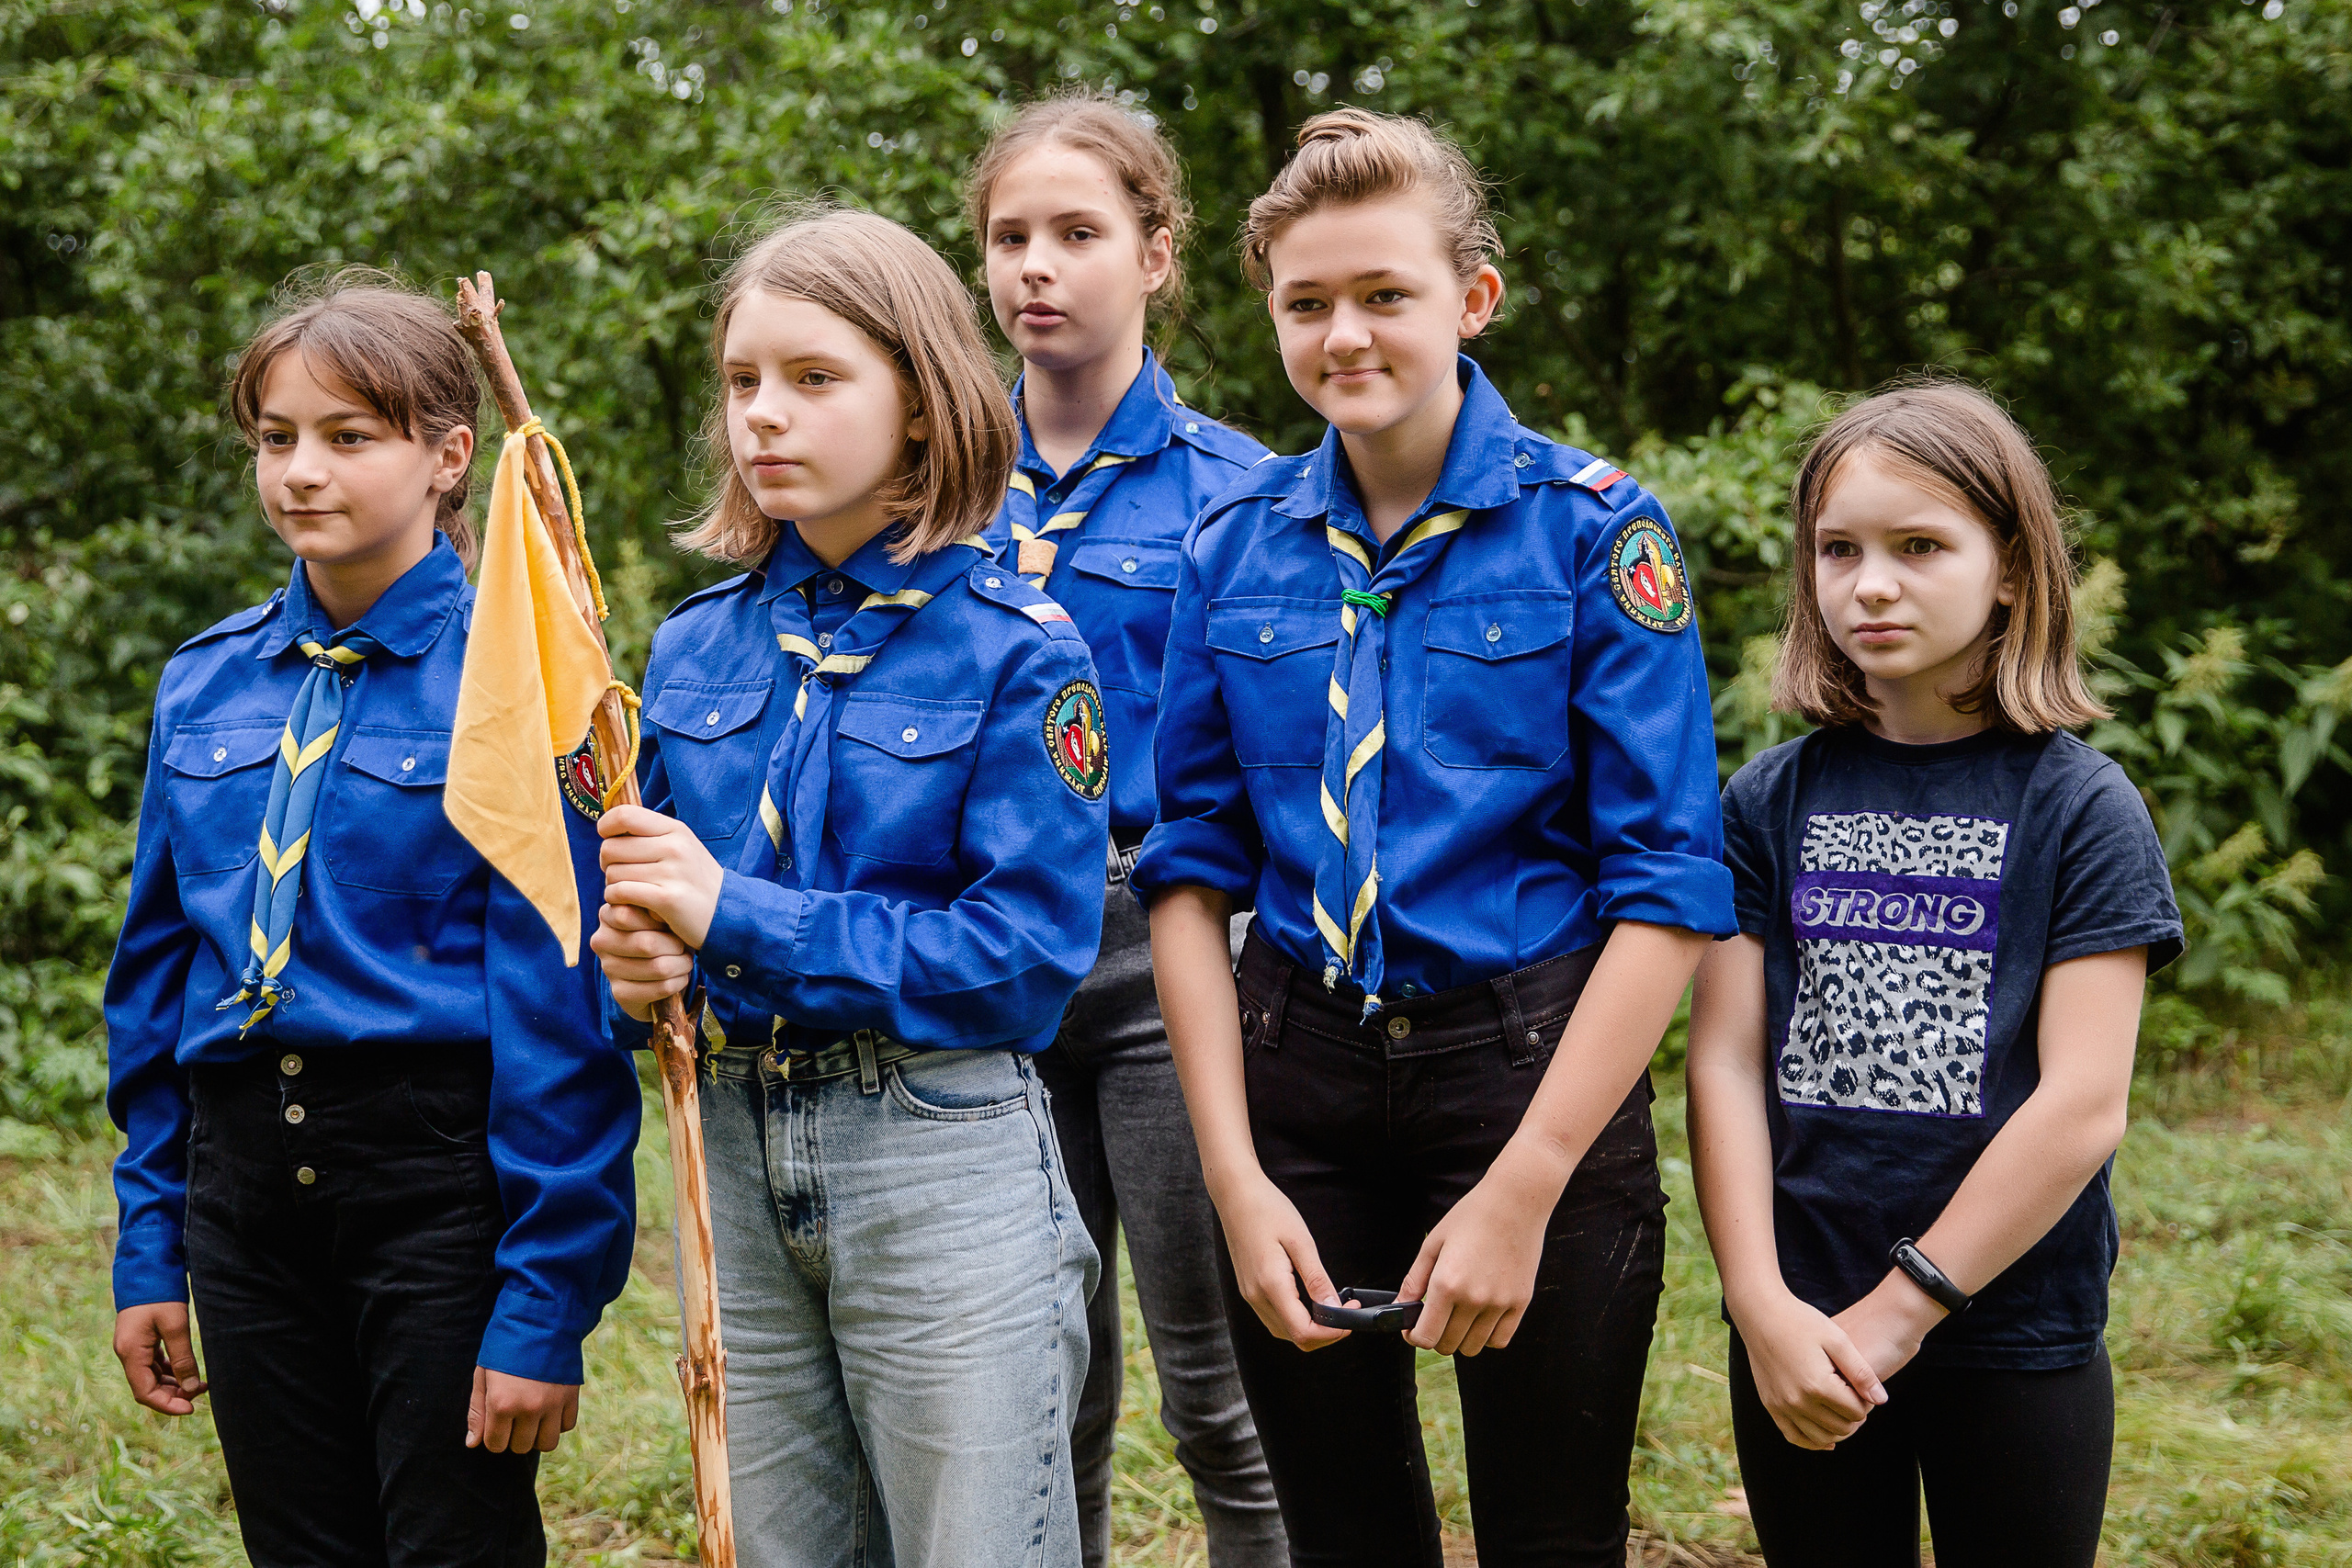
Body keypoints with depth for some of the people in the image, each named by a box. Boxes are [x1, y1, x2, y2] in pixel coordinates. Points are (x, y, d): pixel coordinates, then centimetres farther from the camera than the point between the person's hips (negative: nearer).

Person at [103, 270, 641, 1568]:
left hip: (442, 1178, -5)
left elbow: (559, 1003, -12)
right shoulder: (207, 684, 7)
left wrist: (546, 1302, -15)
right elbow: (157, 971, 13)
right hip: (244, 1176, 5)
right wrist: (147, 1249, 10)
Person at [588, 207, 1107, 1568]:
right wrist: (635, 951, -8)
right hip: (738, 1149, 5)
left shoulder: (1017, 650, -9)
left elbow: (1023, 955, -16)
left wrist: (735, 916, -18)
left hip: (944, 1159, -5)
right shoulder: (697, 649, 8)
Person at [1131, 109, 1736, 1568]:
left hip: (1535, 1063, -3)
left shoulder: (1592, 528, -7)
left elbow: (1669, 884, -12)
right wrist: (1235, 1175, -4)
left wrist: (1521, 1191, -16)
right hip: (1297, 1065, 3)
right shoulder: (1236, 544, 3)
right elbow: (1192, 867, 5)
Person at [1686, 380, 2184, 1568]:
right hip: (1797, 1341, 2)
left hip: (2014, 1340, -2)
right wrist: (1763, 1307, -12)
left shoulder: (2079, 808, -6)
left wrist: (1900, 1310, -13)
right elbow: (1726, 1062, -2)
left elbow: (2084, 1104, -11)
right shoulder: (1773, 801, 2)